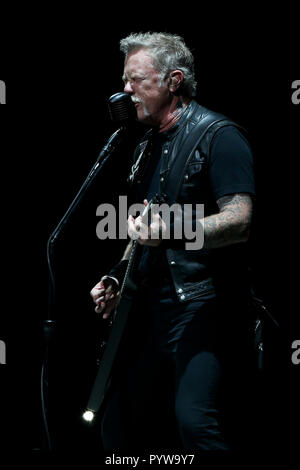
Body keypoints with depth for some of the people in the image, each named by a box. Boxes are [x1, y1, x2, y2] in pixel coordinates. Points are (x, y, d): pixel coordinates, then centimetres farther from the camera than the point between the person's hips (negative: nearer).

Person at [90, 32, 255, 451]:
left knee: (194, 418, -24)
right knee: (120, 421, 10)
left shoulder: (218, 135, -8)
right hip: (151, 304, 9)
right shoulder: (149, 145, 18)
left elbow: (239, 221, -19)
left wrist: (171, 232, -32)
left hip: (203, 304, -9)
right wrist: (117, 277, 13)